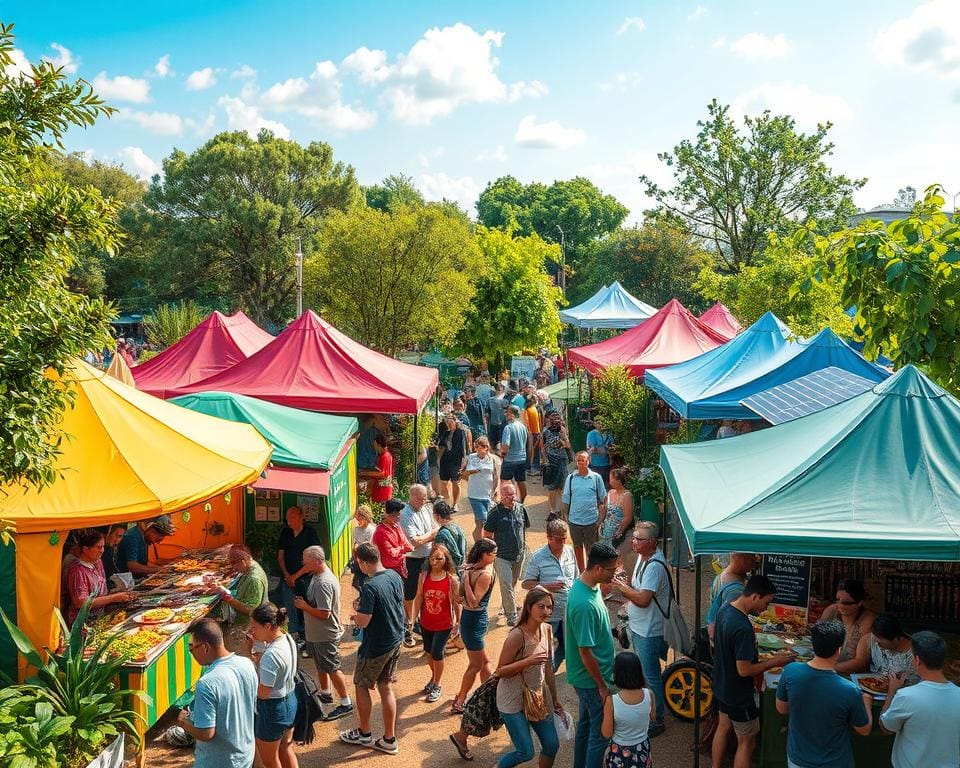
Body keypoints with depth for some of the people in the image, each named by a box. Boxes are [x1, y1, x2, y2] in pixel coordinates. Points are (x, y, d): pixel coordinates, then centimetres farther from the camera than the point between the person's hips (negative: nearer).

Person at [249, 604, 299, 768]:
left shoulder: (271, 655, -31)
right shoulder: (288, 639, -5)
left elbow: (262, 693, -24)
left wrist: (255, 664, -15)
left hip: (273, 708, -8)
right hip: (290, 700, 8)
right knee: (286, 750, 27)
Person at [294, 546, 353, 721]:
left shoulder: (323, 583, -30)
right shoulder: (318, 576, 2)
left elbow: (324, 613, -30)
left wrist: (304, 606, -20)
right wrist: (305, 604, 2)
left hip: (325, 635, -10)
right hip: (316, 633, 10)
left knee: (332, 669, 1)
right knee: (321, 666, 25)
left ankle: (346, 703, 13)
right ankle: (325, 694, 43)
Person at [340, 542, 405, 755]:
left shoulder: (371, 587, -27)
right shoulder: (395, 576, -3)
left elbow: (363, 621, -26)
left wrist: (357, 612, -3)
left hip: (376, 647, -7)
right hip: (396, 641, 7)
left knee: (361, 686, 15)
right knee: (386, 687, 16)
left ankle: (364, 733, 29)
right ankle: (389, 739, 22)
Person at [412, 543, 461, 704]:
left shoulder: (451, 579, -17)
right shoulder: (424, 576, -9)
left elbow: (456, 602, -8)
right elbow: (419, 598, -1)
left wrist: (458, 621, -2)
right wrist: (414, 617, 0)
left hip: (444, 624, -3)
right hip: (426, 623, 3)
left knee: (437, 653, 1)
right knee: (429, 652, 19)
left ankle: (437, 686, 24)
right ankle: (434, 677, 45)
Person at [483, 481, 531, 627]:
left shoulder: (521, 509, 0)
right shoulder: (495, 512, -13)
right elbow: (487, 535, -8)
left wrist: (523, 544, 14)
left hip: (519, 554, 5)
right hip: (502, 556, -5)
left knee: (514, 583, 18)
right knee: (506, 585, -7)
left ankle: (507, 608, 37)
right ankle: (512, 614, 2)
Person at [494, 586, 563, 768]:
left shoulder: (547, 630, -3)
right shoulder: (517, 636, -24)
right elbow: (500, 671, -18)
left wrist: (555, 698, 15)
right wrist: (528, 661, -31)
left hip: (539, 697, 7)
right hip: (514, 700, -7)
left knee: (552, 745, 9)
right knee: (526, 752, -3)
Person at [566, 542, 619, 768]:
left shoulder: (589, 586, -2)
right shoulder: (584, 604, -33)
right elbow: (585, 651, -26)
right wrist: (602, 685, -18)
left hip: (586, 677, 9)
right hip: (592, 679, -9)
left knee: (586, 725, 24)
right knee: (600, 733, 6)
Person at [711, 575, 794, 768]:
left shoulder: (724, 610, -5)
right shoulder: (743, 628, -33)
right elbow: (744, 670, -29)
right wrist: (774, 662, -16)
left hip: (721, 685, 9)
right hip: (738, 694, -9)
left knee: (723, 728, 25)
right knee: (747, 742, 8)